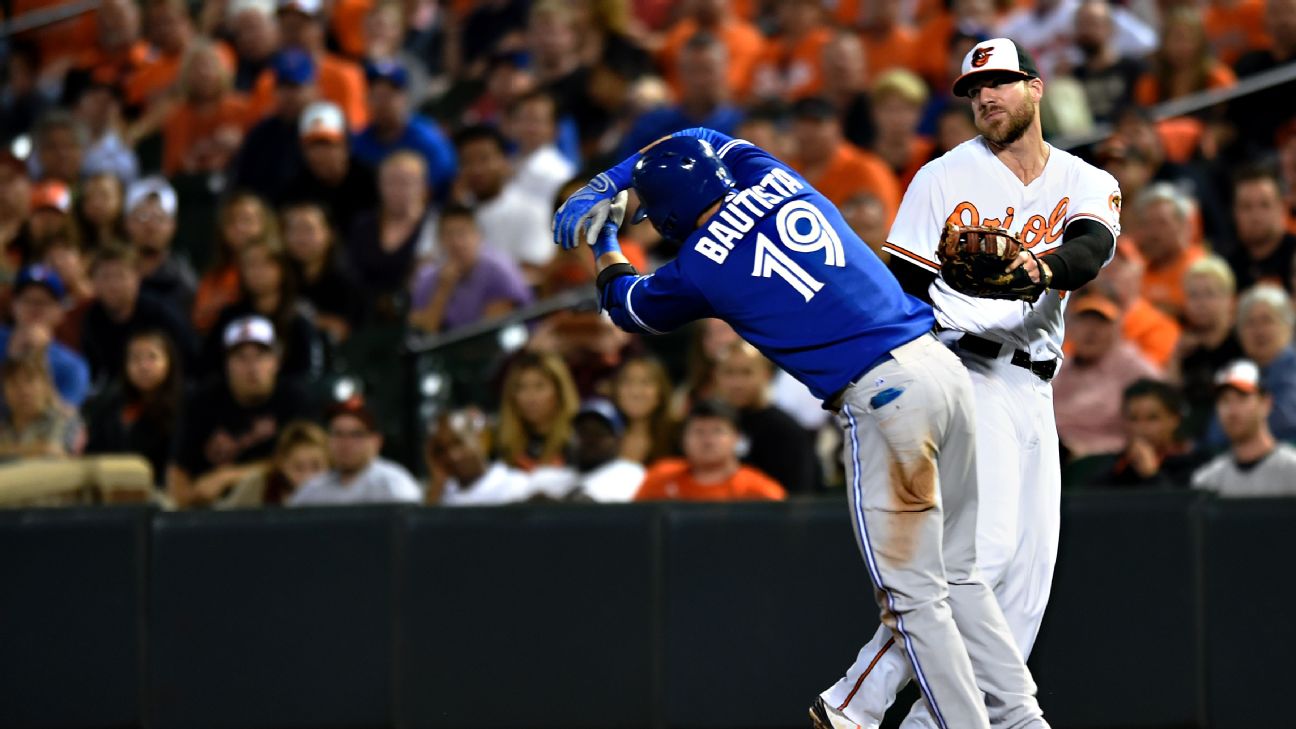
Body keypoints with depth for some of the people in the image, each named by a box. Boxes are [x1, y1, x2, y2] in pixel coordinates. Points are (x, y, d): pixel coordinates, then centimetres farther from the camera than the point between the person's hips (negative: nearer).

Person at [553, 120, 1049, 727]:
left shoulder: (697, 268, -2)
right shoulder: (776, 181, 13)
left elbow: (628, 306, 22)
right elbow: (700, 145, 36)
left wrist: (605, 246, 41)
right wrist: (601, 186, 37)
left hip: (880, 398, -7)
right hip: (944, 365, 7)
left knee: (915, 597, 0)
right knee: (955, 576, 17)